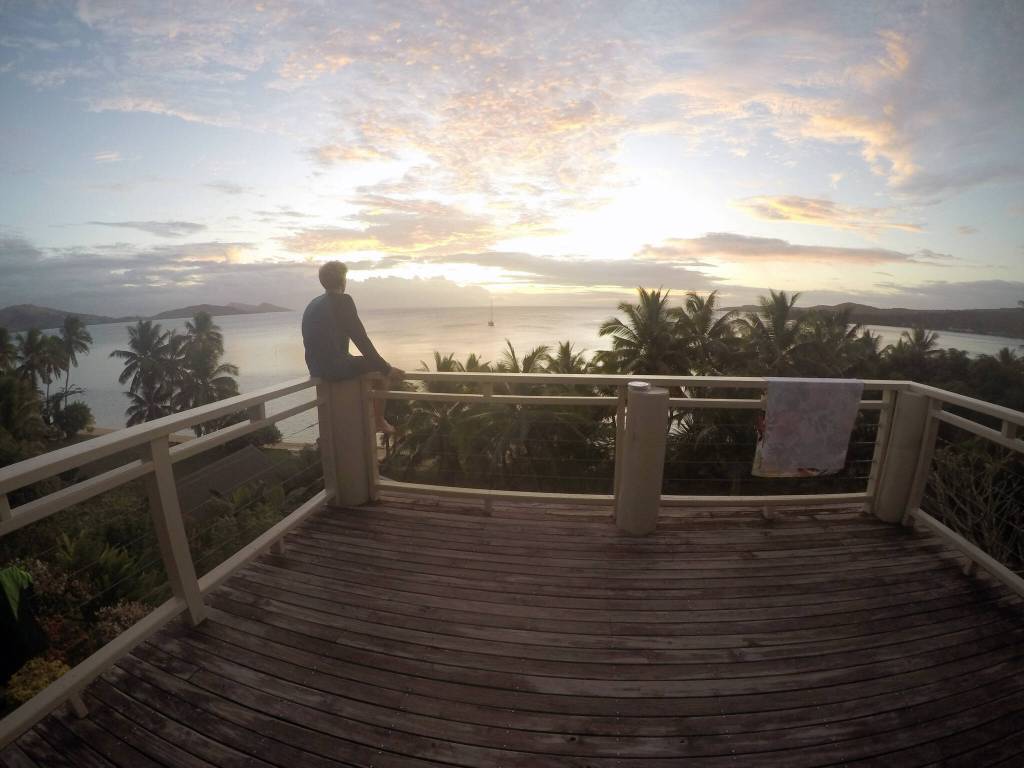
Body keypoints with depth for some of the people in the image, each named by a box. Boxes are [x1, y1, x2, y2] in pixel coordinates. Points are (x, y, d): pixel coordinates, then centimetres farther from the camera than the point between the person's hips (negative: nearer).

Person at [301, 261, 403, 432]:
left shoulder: (313, 304, 13)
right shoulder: (343, 301, -11)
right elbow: (361, 339, -15)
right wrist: (386, 368, -10)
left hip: (316, 369, 9)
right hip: (336, 367, -9)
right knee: (380, 368, 10)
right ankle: (379, 420, 14)